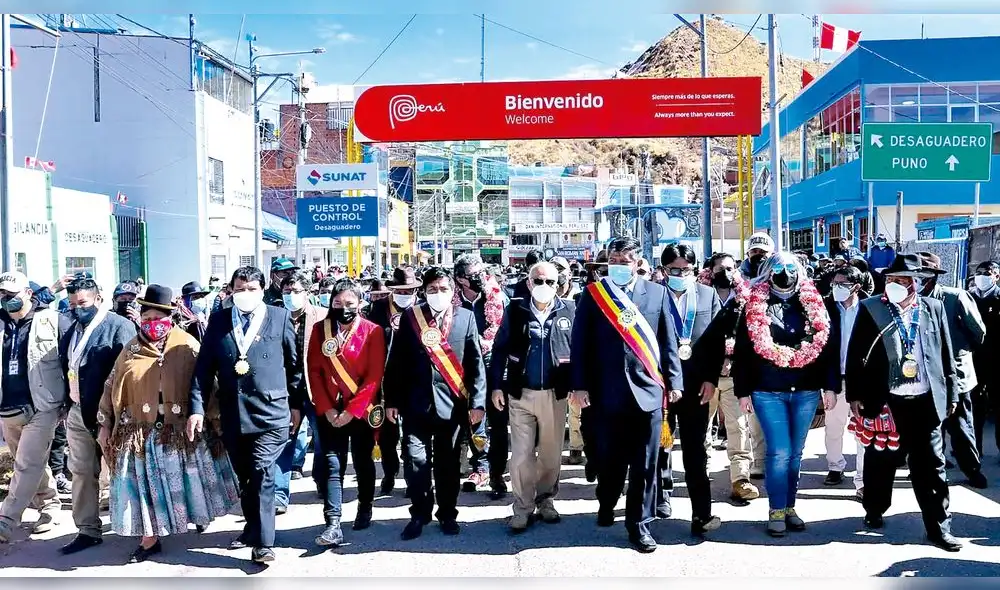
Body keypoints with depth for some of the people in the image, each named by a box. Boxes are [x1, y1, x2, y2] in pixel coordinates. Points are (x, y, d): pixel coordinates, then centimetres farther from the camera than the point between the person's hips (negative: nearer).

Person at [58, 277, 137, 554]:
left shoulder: (119, 326, -12)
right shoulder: (73, 329, 13)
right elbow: (65, 365, 18)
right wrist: (69, 401, 10)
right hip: (78, 412, 7)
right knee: (82, 472, 10)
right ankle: (87, 530, 19)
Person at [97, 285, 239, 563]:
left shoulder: (187, 345, -4)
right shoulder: (131, 350, 4)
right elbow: (112, 387, 9)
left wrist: (209, 416, -8)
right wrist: (105, 425, 7)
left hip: (182, 430, -2)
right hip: (141, 433, 2)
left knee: (186, 480, 12)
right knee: (145, 485, 7)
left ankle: (199, 514, 38)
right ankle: (149, 540, 19)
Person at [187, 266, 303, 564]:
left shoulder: (280, 317, 2)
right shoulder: (218, 320, 8)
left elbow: (295, 363, 5)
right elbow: (204, 367, 5)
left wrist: (296, 404, 5)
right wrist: (197, 407, -2)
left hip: (270, 413, -3)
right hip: (232, 415, 4)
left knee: (261, 475, -10)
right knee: (243, 477, 16)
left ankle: (263, 542, -3)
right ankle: (252, 528, 34)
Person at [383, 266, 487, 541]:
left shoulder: (466, 317, 2)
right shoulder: (410, 317, 3)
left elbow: (476, 363, 0)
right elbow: (396, 361, 4)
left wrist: (477, 402, -6)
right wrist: (391, 400, 2)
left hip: (452, 403, 0)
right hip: (416, 403, 0)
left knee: (449, 463, 10)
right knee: (417, 461, 2)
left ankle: (447, 513, 26)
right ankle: (419, 514, 19)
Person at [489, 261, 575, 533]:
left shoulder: (569, 310, 1)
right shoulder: (515, 310, 1)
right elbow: (500, 349, 2)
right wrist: (496, 386, -3)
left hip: (555, 393, 1)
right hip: (520, 393, 0)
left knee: (551, 453, 11)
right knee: (521, 454, 1)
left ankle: (546, 500, 29)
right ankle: (523, 508, 12)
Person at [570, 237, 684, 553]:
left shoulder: (657, 293, 6)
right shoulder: (592, 294, 4)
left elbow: (668, 341, 7)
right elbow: (580, 342, 1)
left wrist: (673, 381, 2)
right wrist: (580, 384, -5)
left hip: (647, 389, 0)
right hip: (607, 391, 0)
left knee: (645, 462, 4)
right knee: (609, 456, 12)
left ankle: (639, 524, 15)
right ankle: (607, 504, 38)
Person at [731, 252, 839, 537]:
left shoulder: (813, 305, 7)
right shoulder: (755, 306, 1)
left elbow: (828, 344, 6)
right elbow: (741, 351, 0)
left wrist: (831, 385, 0)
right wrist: (743, 391, -3)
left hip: (806, 390, 3)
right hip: (768, 391, -2)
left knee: (795, 454, 10)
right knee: (779, 453, -5)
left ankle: (790, 507, 21)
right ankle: (777, 511, 6)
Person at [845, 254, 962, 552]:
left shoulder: (934, 308, 4)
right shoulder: (871, 308, -3)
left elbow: (946, 354, 9)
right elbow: (855, 355, -1)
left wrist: (951, 393, 8)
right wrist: (854, 394, -3)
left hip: (926, 401, 1)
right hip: (885, 401, -1)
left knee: (931, 466, 6)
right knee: (880, 461, 13)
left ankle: (939, 527, 15)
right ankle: (874, 512, 33)